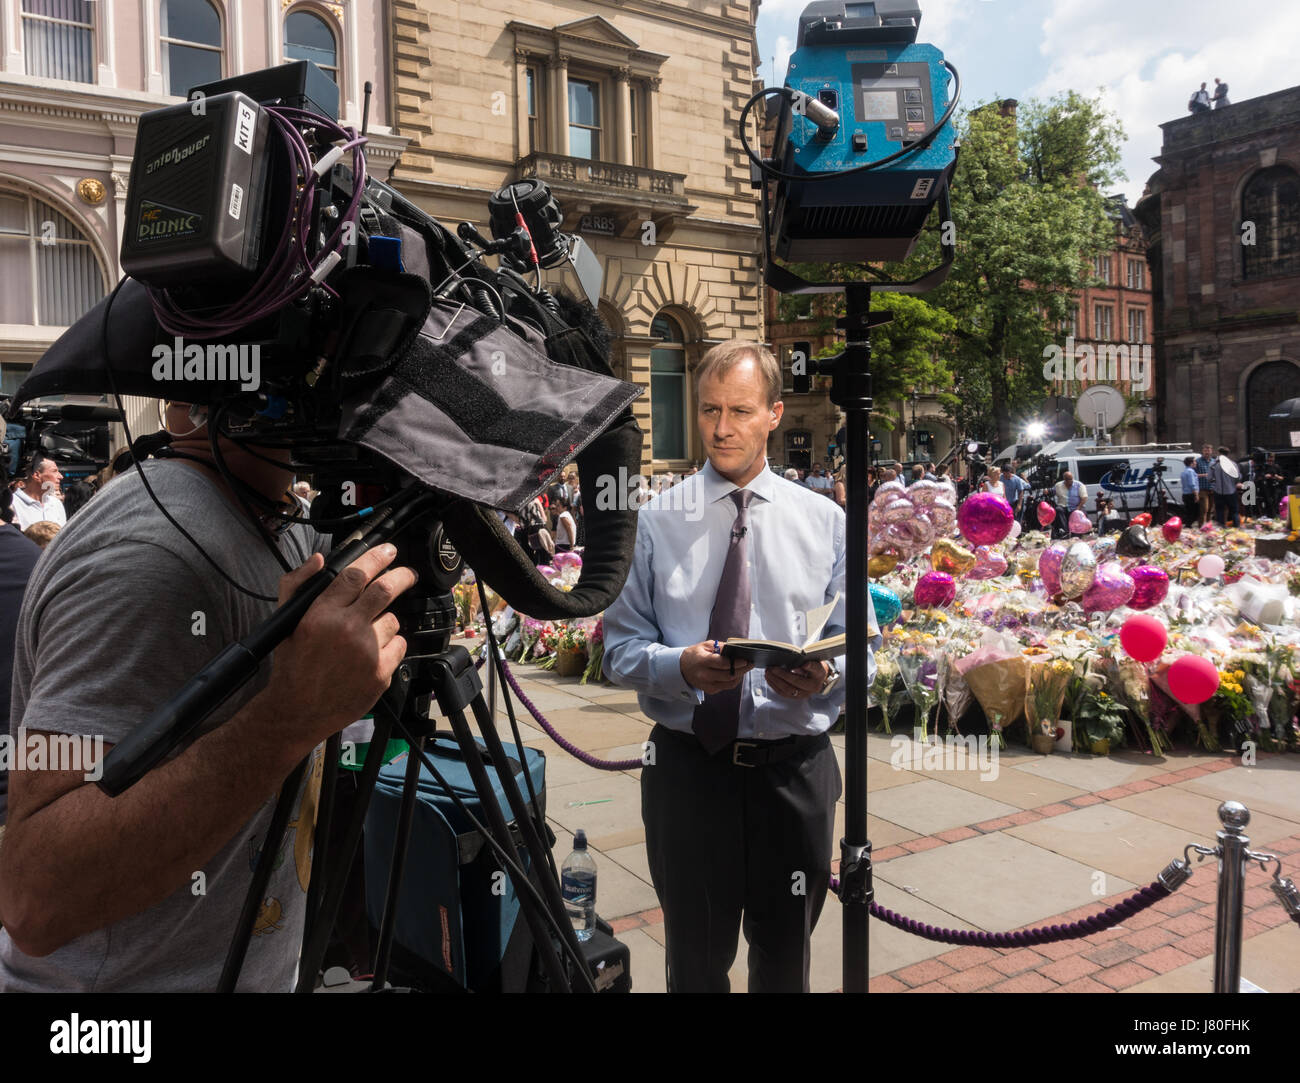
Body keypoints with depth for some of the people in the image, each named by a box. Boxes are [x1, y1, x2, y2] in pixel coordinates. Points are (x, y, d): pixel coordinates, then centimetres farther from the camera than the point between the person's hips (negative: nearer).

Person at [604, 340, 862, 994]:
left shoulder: (824, 521, 2)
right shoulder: (655, 522, -2)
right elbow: (619, 647, -3)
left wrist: (825, 675, -20)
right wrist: (680, 665, -23)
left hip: (796, 767, 1)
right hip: (688, 763, -1)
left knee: (786, 960, 21)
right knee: (695, 958, 17)